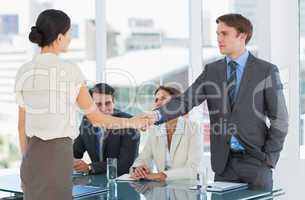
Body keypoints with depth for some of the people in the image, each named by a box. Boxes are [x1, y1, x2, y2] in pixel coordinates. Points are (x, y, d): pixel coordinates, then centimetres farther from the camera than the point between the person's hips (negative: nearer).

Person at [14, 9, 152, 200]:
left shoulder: (24, 72, 5)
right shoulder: (70, 71, -12)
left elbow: (22, 124, 12)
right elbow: (96, 118, -4)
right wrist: (132, 123, 12)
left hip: (34, 156, 6)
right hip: (58, 155, -6)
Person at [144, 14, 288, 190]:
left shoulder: (266, 71, -2)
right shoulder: (211, 71, 8)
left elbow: (280, 118, -1)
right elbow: (185, 100, -2)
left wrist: (270, 157, -7)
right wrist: (157, 115, -20)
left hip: (255, 161, -3)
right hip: (224, 162, 3)